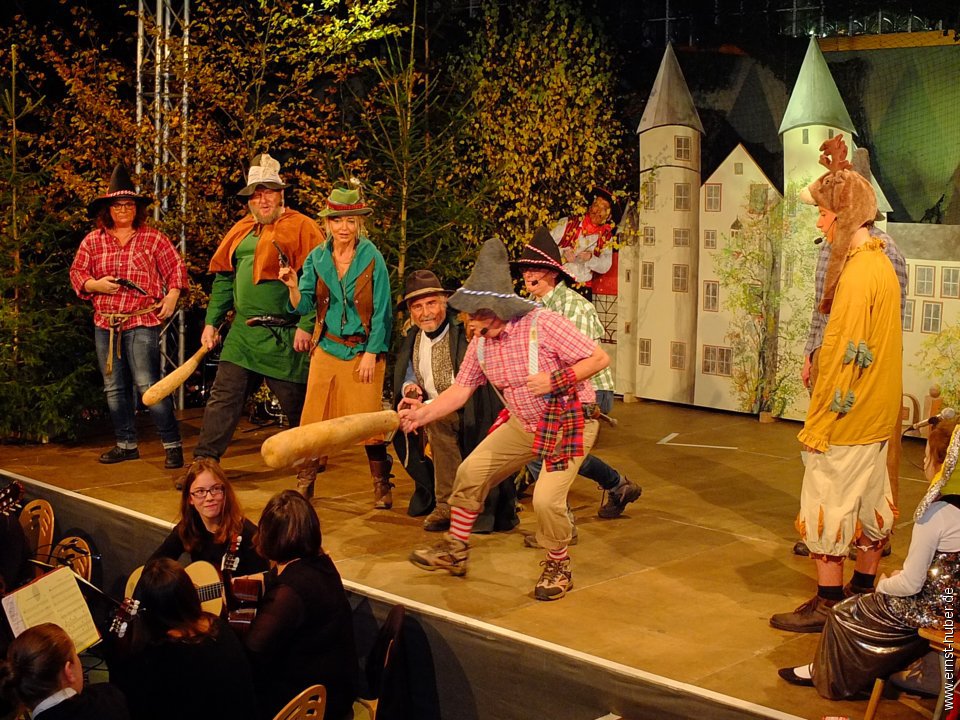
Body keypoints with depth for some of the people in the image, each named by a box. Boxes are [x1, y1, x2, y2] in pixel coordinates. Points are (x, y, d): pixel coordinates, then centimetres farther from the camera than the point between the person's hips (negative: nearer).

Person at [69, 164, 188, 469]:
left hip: (142, 322, -5)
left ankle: (172, 444, -4)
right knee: (114, 388, 11)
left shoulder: (153, 238, 2)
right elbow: (77, 273, 11)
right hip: (105, 324, 5)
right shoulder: (92, 241, 9)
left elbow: (176, 268, 6)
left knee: (148, 385, -11)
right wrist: (95, 285, -8)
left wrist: (172, 296, -7)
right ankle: (126, 444, 22)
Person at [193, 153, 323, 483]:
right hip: (243, 332, 5)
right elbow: (223, 278, 18)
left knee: (297, 402, 5)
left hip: (284, 336, -5)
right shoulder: (241, 231, 14)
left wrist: (306, 326, -17)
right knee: (223, 396, -1)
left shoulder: (301, 227, -4)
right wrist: (212, 322, 12)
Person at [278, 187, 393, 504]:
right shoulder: (316, 258, 3)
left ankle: (382, 487, 11)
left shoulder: (371, 258, -7)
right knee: (315, 418, 3)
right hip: (326, 349, 3)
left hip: (363, 350, -3)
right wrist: (294, 287, -18)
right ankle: (304, 486, 12)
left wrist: (371, 354, -10)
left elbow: (381, 311, -6)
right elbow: (304, 307, 2)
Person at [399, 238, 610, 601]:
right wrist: (422, 414, -16)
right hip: (523, 423, 7)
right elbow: (459, 390, -2)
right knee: (472, 471, 2)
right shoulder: (481, 344, -3)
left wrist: (555, 380, -29)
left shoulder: (543, 324, -24)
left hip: (568, 423, -7)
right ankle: (455, 550, 19)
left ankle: (558, 567, 8)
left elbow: (599, 358, -20)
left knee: (546, 499, -19)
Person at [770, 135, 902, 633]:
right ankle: (864, 591, 27)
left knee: (827, 506, -1)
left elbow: (842, 357, -22)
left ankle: (827, 605, 6)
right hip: (876, 418, 9)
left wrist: (818, 425, -17)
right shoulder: (881, 264, 10)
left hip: (846, 418, -9)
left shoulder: (858, 273, -21)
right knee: (869, 500, 16)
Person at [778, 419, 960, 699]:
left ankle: (826, 675, 33)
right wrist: (904, 575, 11)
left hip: (931, 609, -8)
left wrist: (884, 584, 0)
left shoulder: (935, 514, -25)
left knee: (843, 616, 12)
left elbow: (911, 584, -21)